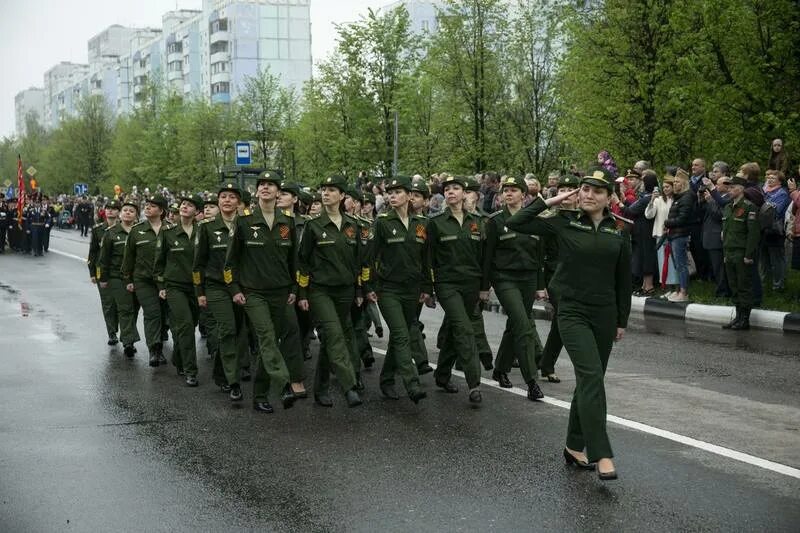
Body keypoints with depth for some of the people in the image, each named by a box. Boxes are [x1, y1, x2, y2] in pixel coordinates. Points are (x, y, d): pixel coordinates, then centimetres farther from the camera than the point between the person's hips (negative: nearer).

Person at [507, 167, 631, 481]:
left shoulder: (618, 234, 4)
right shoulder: (564, 225, -2)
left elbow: (623, 280, 10)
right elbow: (514, 223, -7)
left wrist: (622, 321, 11)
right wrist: (549, 201, -6)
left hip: (605, 315, 4)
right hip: (573, 312, -4)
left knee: (589, 381, 12)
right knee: (592, 377, -18)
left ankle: (575, 446, 26)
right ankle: (601, 454, -19)